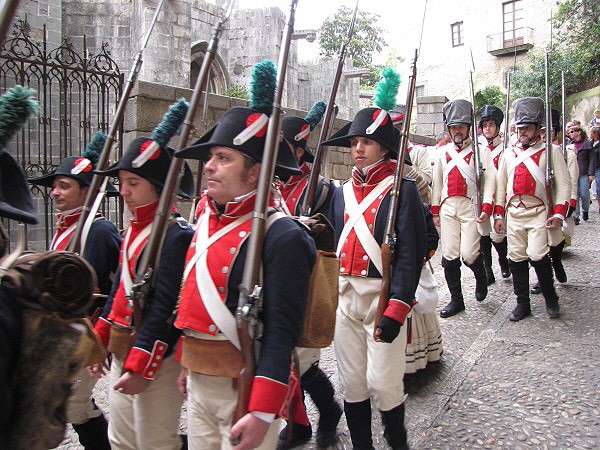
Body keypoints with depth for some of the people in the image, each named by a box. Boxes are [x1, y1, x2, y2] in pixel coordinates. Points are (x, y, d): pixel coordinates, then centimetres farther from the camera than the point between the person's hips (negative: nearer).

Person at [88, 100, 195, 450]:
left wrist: (140, 366, -20)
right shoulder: (134, 229, 10)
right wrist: (99, 342, 17)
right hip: (123, 352, 9)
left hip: (155, 356, -9)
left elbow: (166, 307, -22)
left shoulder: (176, 234, -19)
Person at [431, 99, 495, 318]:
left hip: (471, 207, -3)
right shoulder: (443, 152, 14)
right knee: (449, 256, 1)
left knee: (469, 254, -11)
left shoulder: (480, 150, 4)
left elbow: (489, 180, -2)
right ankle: (456, 300, 14)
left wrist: (486, 207, -14)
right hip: (448, 208, 4)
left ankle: (481, 277, 24)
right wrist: (435, 211, 12)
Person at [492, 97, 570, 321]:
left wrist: (558, 213, -11)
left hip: (539, 212, -4)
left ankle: (550, 297, 9)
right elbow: (500, 185, 16)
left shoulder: (551, 150, 4)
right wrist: (498, 214, 9)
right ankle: (522, 304, 15)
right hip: (513, 213, 4)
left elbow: (563, 184, 0)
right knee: (516, 258, 3)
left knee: (537, 255, -16)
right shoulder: (509, 153, 14)